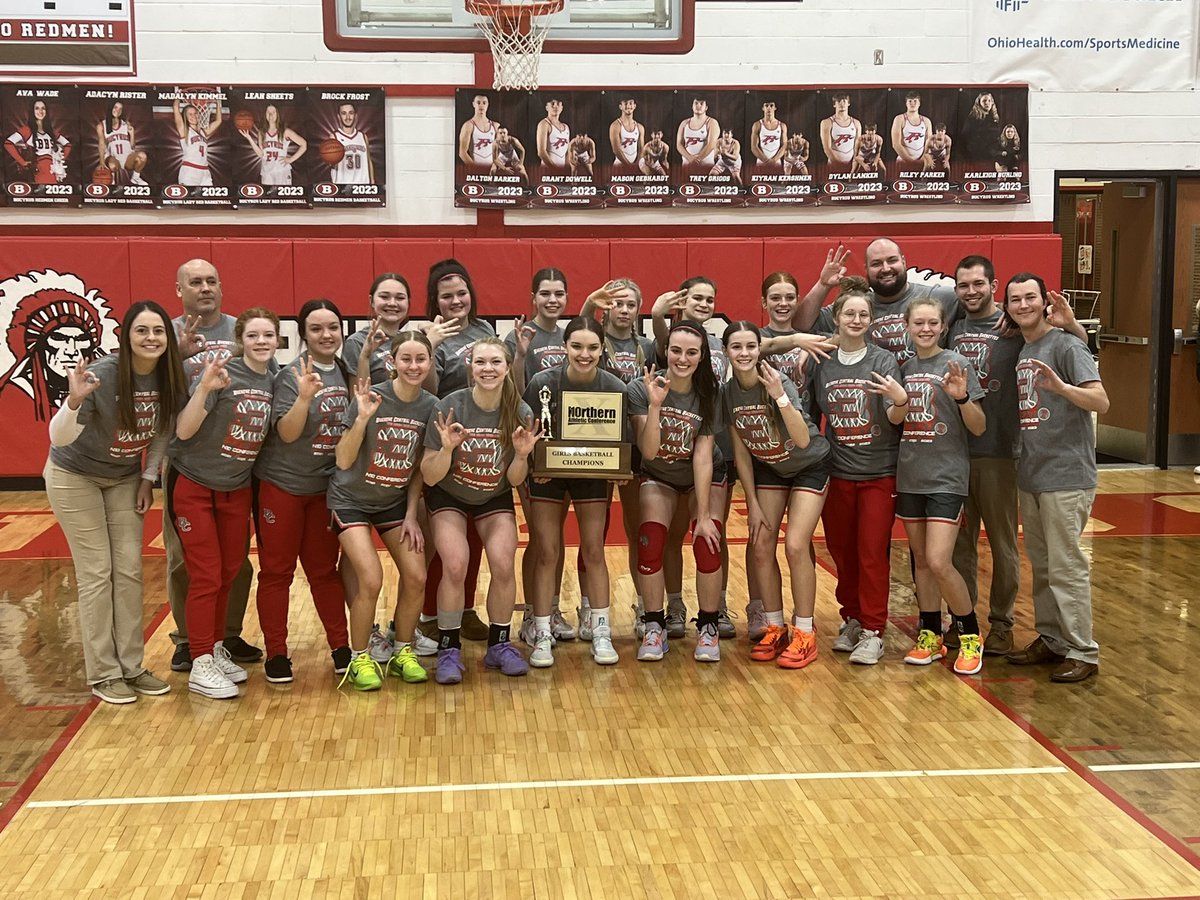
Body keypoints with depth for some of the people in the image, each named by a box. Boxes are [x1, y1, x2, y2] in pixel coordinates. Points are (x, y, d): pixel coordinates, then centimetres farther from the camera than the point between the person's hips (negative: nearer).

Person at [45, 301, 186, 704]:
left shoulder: (170, 378, -15)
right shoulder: (101, 375, -29)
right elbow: (59, 438, -32)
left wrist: (148, 478, -2)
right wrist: (74, 400, -50)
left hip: (125, 478, 5)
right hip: (75, 477, -5)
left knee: (129, 571, 5)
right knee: (97, 573, -3)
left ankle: (131, 666, 15)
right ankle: (102, 674, 6)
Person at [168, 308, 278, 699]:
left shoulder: (274, 381, 0)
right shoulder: (224, 373, -18)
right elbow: (184, 431, -21)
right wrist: (204, 389, -35)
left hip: (237, 489, 6)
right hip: (194, 486, -6)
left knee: (229, 572, 12)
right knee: (206, 576, -3)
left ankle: (216, 648, 29)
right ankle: (200, 666, 5)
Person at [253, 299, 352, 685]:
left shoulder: (347, 373, 4)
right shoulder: (293, 375, -13)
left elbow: (353, 427, 15)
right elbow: (286, 433, -17)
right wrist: (305, 396, -32)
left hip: (327, 486, 5)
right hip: (282, 484, -5)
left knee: (324, 568, 12)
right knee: (276, 570, 3)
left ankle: (341, 648, 19)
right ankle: (276, 654, 11)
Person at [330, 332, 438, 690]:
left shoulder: (431, 406, -7)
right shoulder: (371, 397, -19)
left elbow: (418, 467, 3)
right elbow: (343, 461, -19)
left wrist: (411, 515, -1)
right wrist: (363, 418, -32)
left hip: (395, 501, 4)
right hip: (352, 499, -4)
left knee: (416, 578, -5)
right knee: (371, 580, -17)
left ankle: (402, 651, 17)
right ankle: (359, 658, 4)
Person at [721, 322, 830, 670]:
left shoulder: (779, 382, -27)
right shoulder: (728, 391, -13)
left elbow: (803, 440, -36)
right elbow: (741, 450, -4)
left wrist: (780, 396, -47)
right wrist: (753, 503, -4)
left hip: (809, 467, -5)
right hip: (768, 469, 5)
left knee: (796, 546, -15)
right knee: (761, 546, -2)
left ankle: (804, 634, -1)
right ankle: (774, 628, 15)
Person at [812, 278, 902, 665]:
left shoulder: (884, 361, -5)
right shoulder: (822, 363, 3)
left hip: (879, 473, -3)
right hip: (837, 472, 3)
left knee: (873, 553, -2)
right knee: (842, 551, 11)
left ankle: (873, 632, 7)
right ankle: (851, 619, 28)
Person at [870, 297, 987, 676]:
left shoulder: (956, 364, -7)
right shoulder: (904, 368, 8)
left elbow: (978, 428, -7)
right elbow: (896, 421, 10)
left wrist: (962, 397, -25)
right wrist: (898, 402, -11)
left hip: (946, 477, -5)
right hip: (910, 475, 5)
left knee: (939, 562, -12)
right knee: (920, 559, 10)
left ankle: (970, 635, 6)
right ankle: (930, 635, 22)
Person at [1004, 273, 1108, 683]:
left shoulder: (1066, 345, -10)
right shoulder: (1018, 350, 12)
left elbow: (1101, 402, -19)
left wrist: (1061, 387, -37)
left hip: (1066, 475, -8)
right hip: (1030, 475, 8)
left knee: (1067, 566, -5)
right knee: (1041, 565, 15)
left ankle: (1083, 652, 4)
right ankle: (1050, 639, 26)